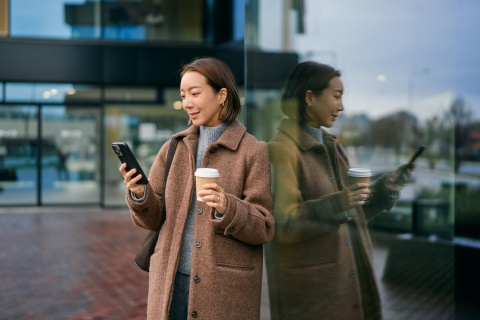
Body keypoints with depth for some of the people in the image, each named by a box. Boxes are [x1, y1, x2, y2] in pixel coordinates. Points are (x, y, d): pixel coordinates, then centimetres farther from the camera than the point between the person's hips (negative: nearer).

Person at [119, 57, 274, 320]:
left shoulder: (253, 152, -5)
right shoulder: (173, 149, 6)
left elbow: (264, 228, -7)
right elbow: (153, 218, 6)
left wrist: (228, 209, -25)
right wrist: (139, 195, -14)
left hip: (225, 289, -3)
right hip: (171, 282, 3)